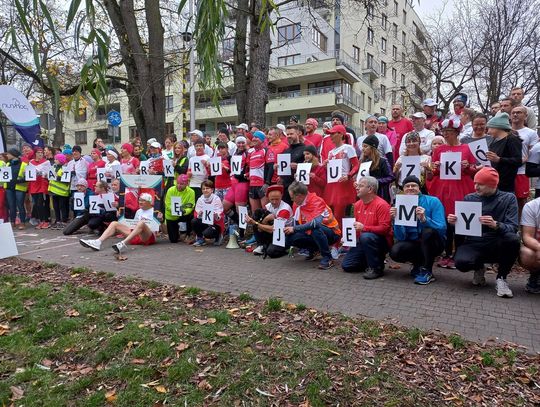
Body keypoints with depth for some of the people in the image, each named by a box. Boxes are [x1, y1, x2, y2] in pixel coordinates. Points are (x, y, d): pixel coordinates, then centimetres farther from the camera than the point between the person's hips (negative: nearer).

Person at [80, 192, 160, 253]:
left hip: (149, 237, -7)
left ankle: (123, 244, -52)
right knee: (114, 223, -4)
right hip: (135, 236, 7)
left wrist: (160, 220, -18)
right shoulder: (138, 211, 24)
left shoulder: (154, 211, 6)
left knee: (141, 223, -37)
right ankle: (98, 242, -26)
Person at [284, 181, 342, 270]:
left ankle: (327, 258, -21)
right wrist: (286, 227, -15)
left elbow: (316, 222, -37)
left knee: (315, 227, -39)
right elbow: (296, 222, 6)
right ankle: (313, 249, 11)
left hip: (331, 233, -7)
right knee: (290, 238, -13)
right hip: (312, 234, 7)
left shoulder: (317, 201, -22)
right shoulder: (297, 204, 0)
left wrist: (294, 229, -32)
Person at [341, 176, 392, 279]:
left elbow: (385, 228, -25)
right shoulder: (357, 204, 6)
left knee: (365, 237, -40)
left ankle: (376, 268, -20)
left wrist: (364, 228, -31)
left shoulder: (381, 204, -18)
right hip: (362, 241, 7)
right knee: (346, 266, -2)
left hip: (382, 241, -7)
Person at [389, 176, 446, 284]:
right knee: (395, 252, -26)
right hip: (413, 243, 3)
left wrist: (424, 219, -38)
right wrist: (396, 220, -24)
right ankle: (419, 263, 10)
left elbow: (442, 228, -23)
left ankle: (427, 272, -15)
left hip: (434, 243, -2)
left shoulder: (433, 202, -11)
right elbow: (401, 237, -8)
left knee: (428, 231, -34)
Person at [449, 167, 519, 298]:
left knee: (513, 239, -34)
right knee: (461, 262, -31)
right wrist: (454, 222, -17)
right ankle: (479, 268, 10)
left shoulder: (508, 198, 1)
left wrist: (496, 225, -33)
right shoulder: (469, 198, 6)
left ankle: (501, 278, -7)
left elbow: (513, 228, -12)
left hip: (497, 246, -1)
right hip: (473, 244, 1)